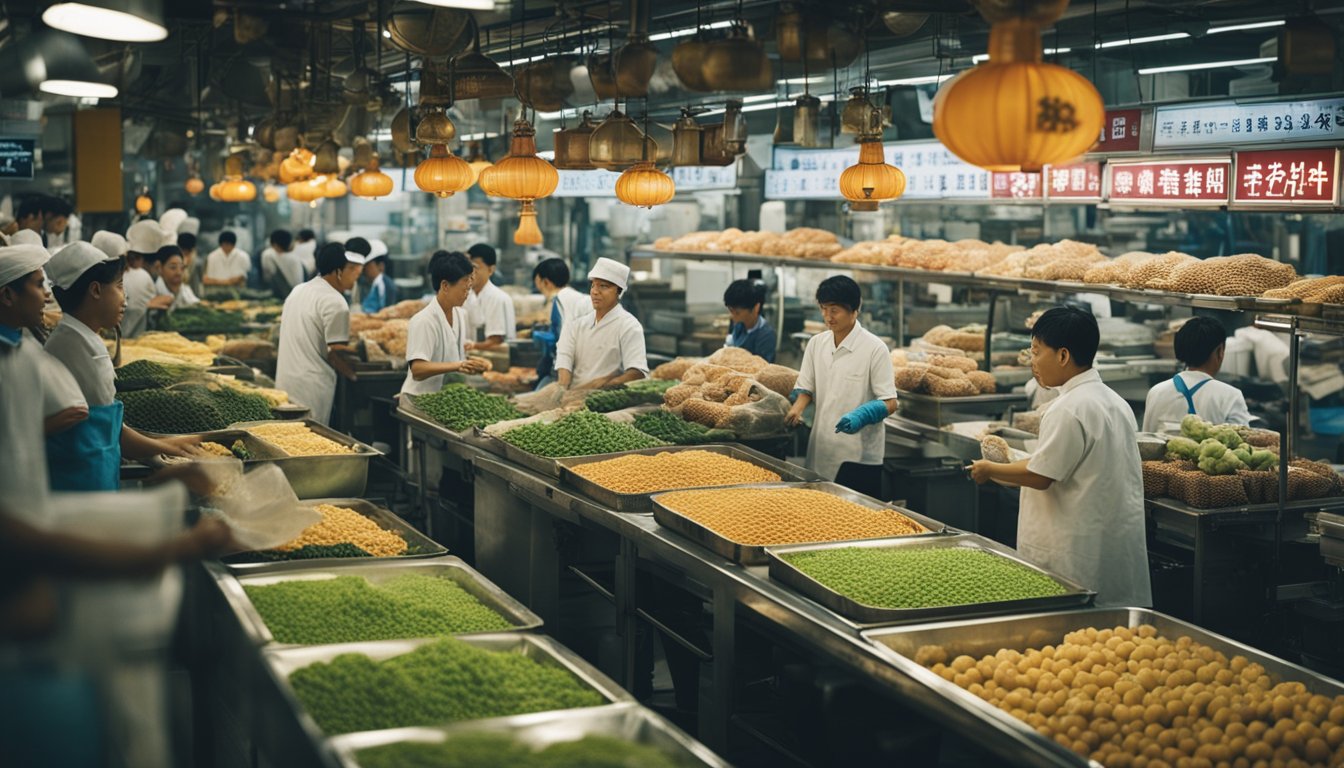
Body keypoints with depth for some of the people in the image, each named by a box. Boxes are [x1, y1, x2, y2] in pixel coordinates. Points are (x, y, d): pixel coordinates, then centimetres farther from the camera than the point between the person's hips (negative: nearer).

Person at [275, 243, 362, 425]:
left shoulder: (298, 290, 13)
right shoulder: (335, 303, -14)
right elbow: (335, 353, -14)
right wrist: (354, 375, 0)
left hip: (284, 380, 9)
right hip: (311, 387, -9)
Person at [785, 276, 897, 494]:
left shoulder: (874, 348, -10)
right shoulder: (816, 343, 6)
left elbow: (889, 402, -10)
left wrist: (861, 416, -28)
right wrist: (797, 408, -8)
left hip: (859, 455, -5)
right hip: (821, 451, 5)